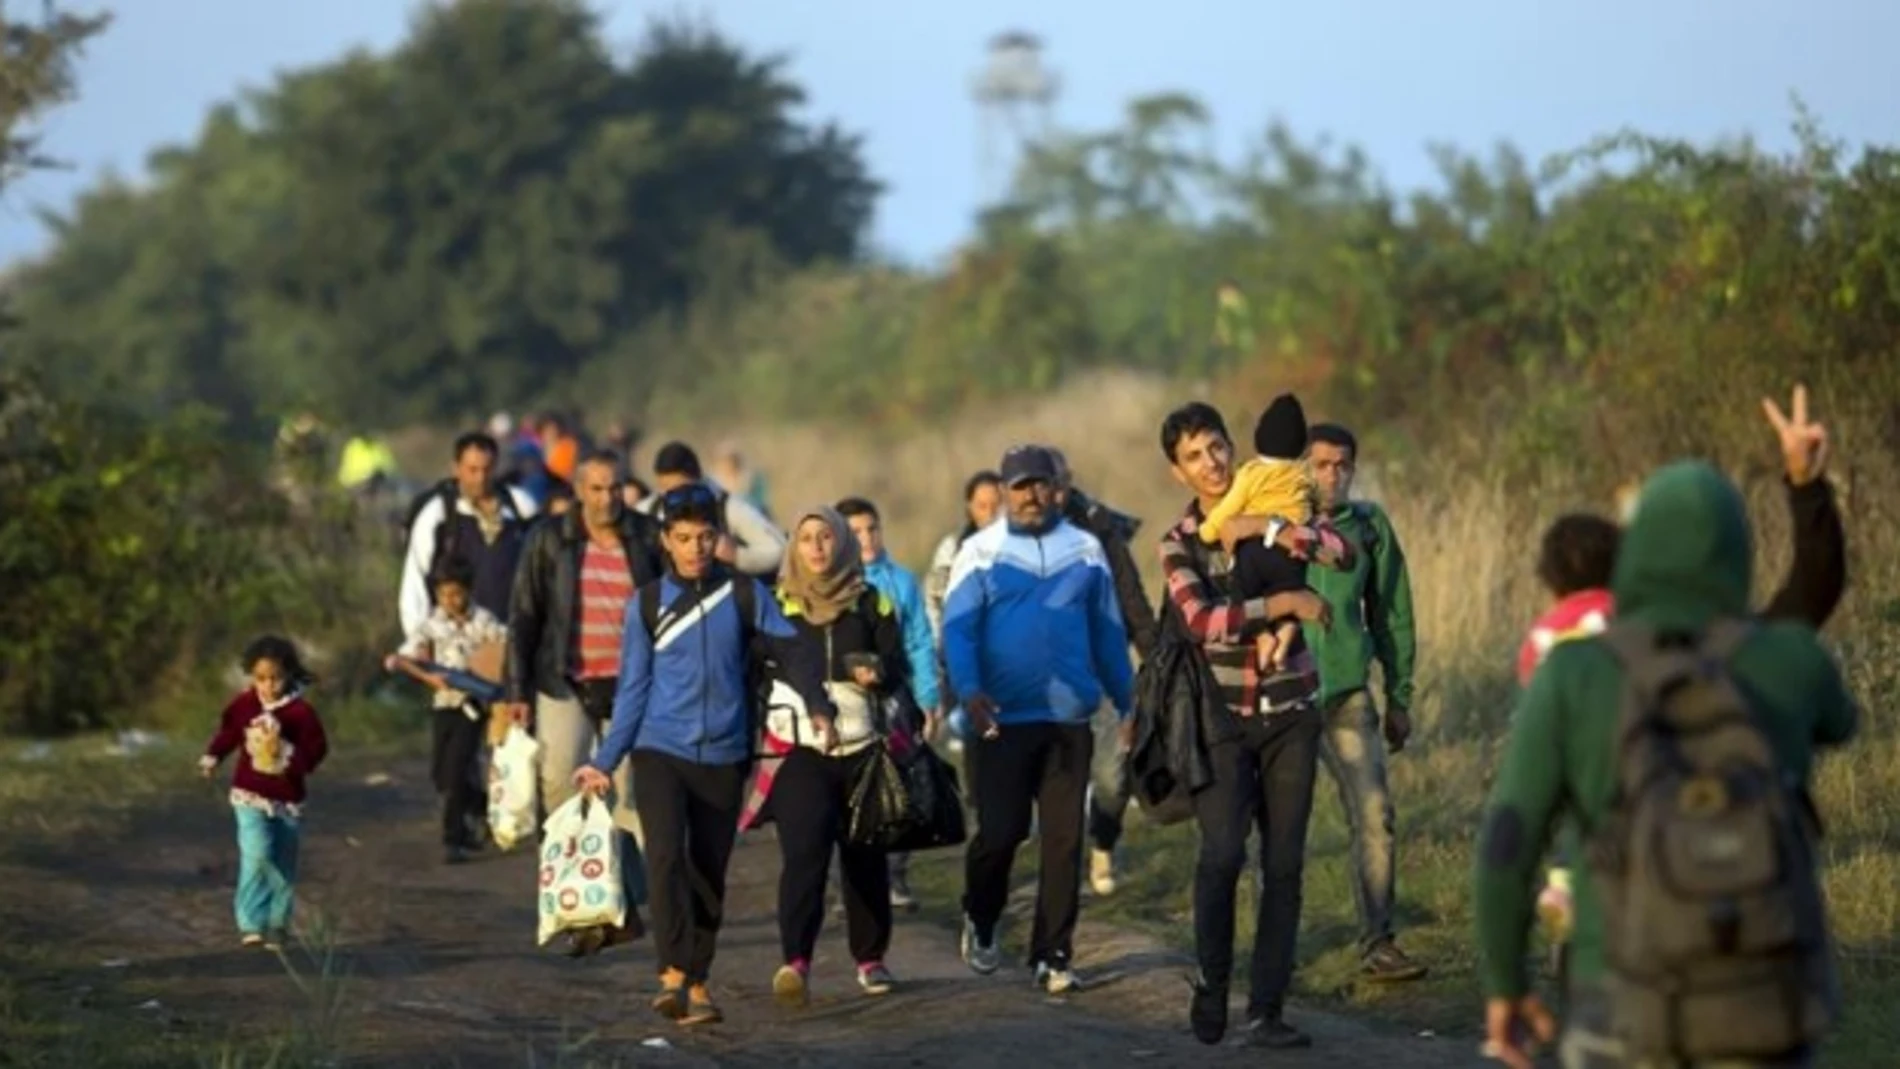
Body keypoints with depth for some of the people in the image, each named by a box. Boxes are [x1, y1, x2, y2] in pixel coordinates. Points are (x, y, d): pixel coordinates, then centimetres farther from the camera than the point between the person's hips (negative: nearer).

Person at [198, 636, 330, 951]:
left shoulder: (301, 712, -10)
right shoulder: (244, 704, -4)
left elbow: (316, 749, -8)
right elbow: (228, 733, 9)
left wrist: (291, 762, -24)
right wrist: (212, 758, -5)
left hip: (288, 800, 1)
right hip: (250, 795, -1)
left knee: (283, 866, 10)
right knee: (256, 855, -20)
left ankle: (277, 925, 25)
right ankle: (251, 923, -15)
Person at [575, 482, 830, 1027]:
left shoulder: (744, 595, 2)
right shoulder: (648, 604, 3)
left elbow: (791, 650, 1)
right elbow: (633, 689, 7)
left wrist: (819, 706, -16)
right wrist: (604, 762, 5)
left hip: (723, 757, 1)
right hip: (660, 751, -1)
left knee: (710, 874, 4)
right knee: (666, 857, -20)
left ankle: (697, 982, 15)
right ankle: (674, 974, -23)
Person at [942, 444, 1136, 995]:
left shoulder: (1086, 551, 9)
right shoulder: (981, 551, 1)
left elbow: (1108, 633, 15)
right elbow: (957, 628, -6)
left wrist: (1126, 702, 13)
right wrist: (969, 690, -21)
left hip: (1069, 718, 2)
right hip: (1003, 718, -2)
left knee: (1064, 840, 1)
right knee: (1000, 831, -5)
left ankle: (1052, 956, 9)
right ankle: (980, 922, 23)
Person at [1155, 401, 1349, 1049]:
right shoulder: (1179, 544, 1)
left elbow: (1344, 553, -12)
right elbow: (1201, 619, -17)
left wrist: (1266, 529, -19)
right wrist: (1283, 603, -21)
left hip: (1290, 716, 2)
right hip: (1225, 718, -2)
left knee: (1284, 866, -1)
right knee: (1223, 851, -18)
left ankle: (1266, 1012, 3)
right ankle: (1212, 982, 3)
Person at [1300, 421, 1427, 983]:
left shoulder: (1370, 526, 5)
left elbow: (1392, 615, 13)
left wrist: (1400, 698, 14)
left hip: (1348, 694, 2)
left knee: (1376, 816, -5)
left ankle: (1378, 944, 2)